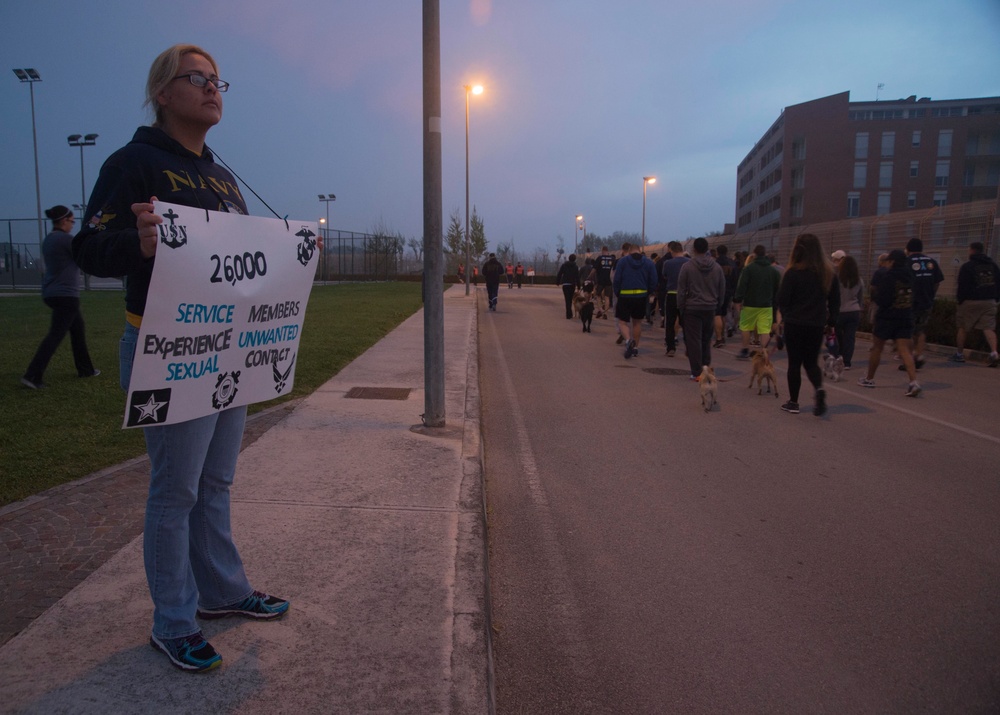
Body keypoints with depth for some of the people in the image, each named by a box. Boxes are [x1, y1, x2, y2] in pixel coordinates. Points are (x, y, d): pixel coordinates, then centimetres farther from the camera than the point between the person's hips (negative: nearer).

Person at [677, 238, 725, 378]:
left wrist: (680, 308, 2)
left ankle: (697, 372, 0)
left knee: (693, 341, -1)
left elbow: (681, 290, -6)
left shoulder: (687, 267, -7)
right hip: (710, 309, 4)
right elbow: (722, 291, 10)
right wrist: (717, 306, 18)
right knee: (706, 340, 16)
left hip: (692, 309, -4)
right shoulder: (717, 267, 5)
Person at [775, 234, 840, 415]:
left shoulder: (793, 272, -14)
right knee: (811, 362, 17)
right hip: (817, 325, 4)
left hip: (795, 325, -4)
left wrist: (785, 316, 8)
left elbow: (782, 300, -11)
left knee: (794, 363, 8)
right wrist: (830, 320, 13)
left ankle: (793, 402, 14)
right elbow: (835, 300, 5)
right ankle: (819, 389, -9)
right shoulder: (828, 272, 0)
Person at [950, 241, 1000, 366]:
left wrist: (960, 300, 3)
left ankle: (959, 354, 15)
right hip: (989, 302, 5)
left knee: (963, 328, 8)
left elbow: (962, 286, -9)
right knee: (989, 328, 0)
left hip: (971, 301, -4)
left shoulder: (967, 266, -8)